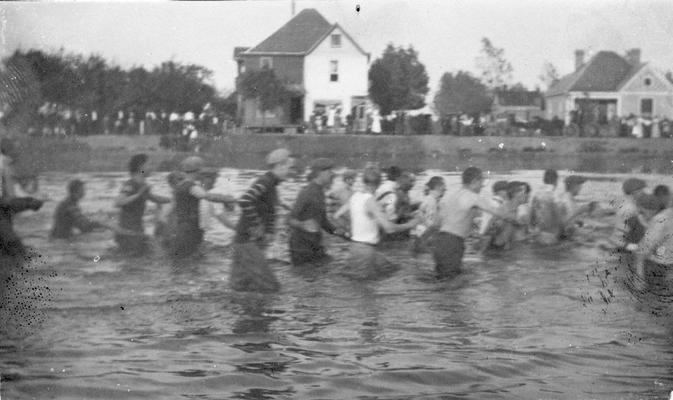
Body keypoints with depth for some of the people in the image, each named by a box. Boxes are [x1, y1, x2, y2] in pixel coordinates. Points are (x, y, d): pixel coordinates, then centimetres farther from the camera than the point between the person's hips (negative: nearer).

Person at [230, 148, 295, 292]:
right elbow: (244, 201, -32)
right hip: (247, 238, -10)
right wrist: (255, 225, -25)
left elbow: (271, 212, 24)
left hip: (257, 239, 10)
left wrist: (269, 232, 12)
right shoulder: (264, 182, -18)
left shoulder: (272, 185, 13)